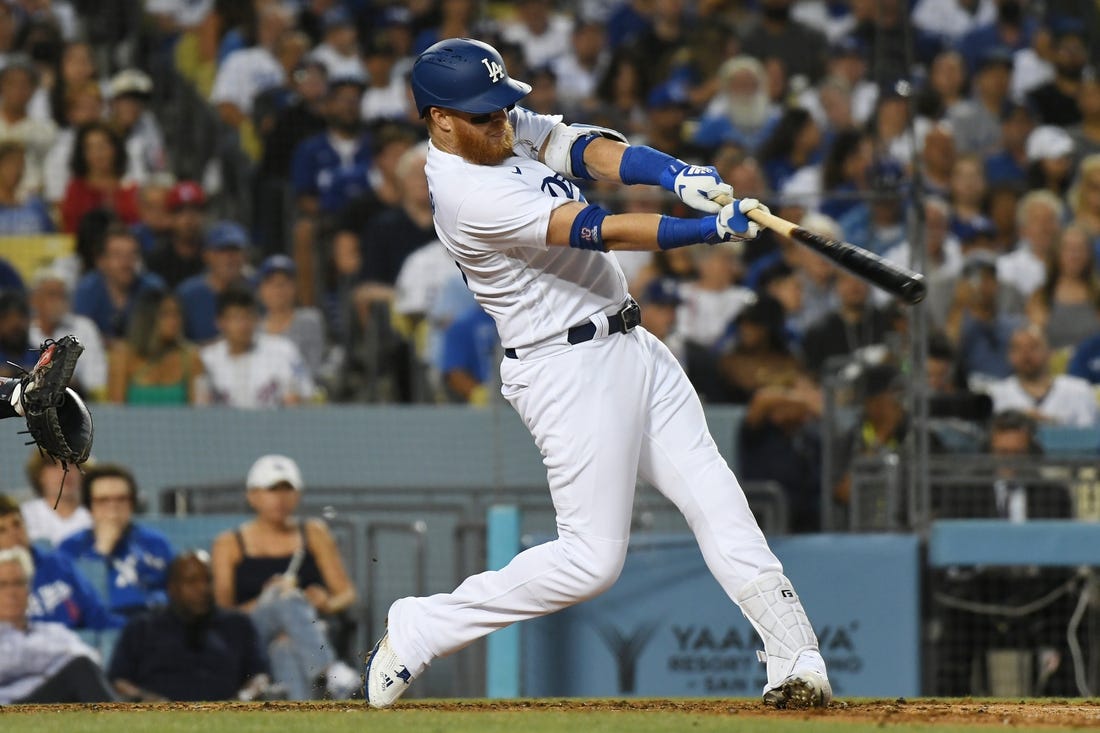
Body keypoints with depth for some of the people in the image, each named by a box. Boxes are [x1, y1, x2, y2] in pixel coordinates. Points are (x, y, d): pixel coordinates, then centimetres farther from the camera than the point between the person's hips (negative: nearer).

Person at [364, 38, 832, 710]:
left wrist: (676, 174, -27)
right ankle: (418, 631, 4)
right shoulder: (468, 195, -22)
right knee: (592, 559, -7)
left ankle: (796, 659, 4)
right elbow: (598, 231, -26)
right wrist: (713, 230, -29)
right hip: (569, 370, -9)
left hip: (631, 346, 9)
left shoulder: (512, 129, 5)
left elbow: (592, 150, -8)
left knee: (713, 496, 3)